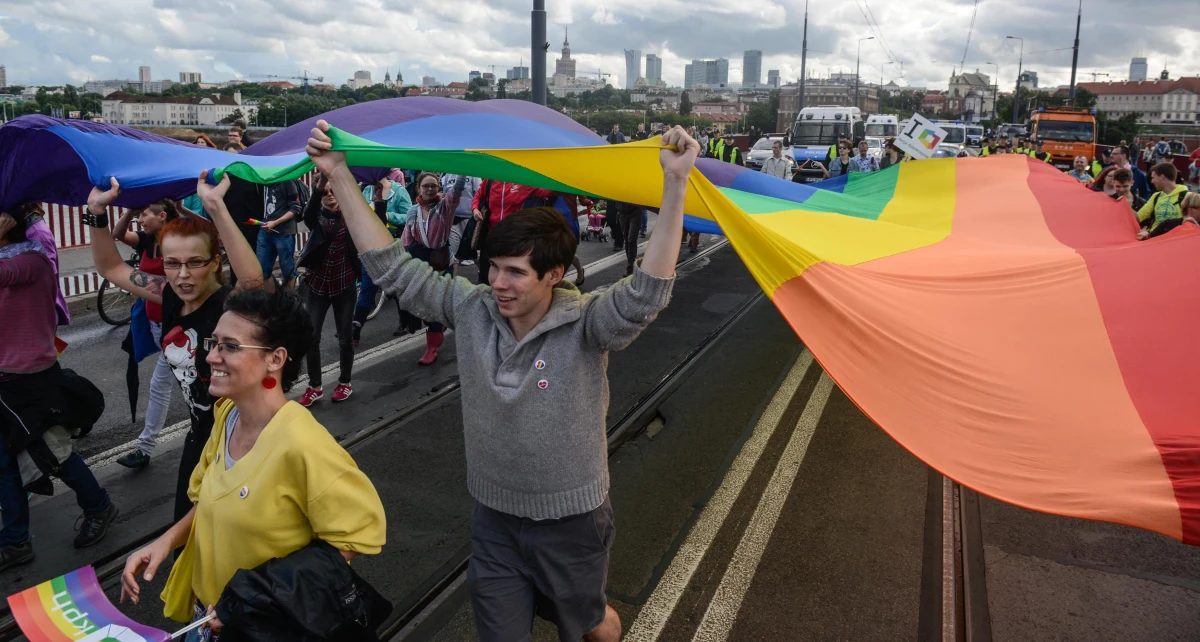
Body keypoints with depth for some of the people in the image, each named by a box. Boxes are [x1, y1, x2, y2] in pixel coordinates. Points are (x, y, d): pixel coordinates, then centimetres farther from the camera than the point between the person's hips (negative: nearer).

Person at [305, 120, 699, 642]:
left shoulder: (585, 325, -23)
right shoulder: (472, 310, -11)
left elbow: (645, 294, -40)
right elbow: (392, 266, -9)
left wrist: (675, 185, -49)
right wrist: (341, 178, -13)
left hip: (571, 521, -3)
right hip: (494, 519, 3)